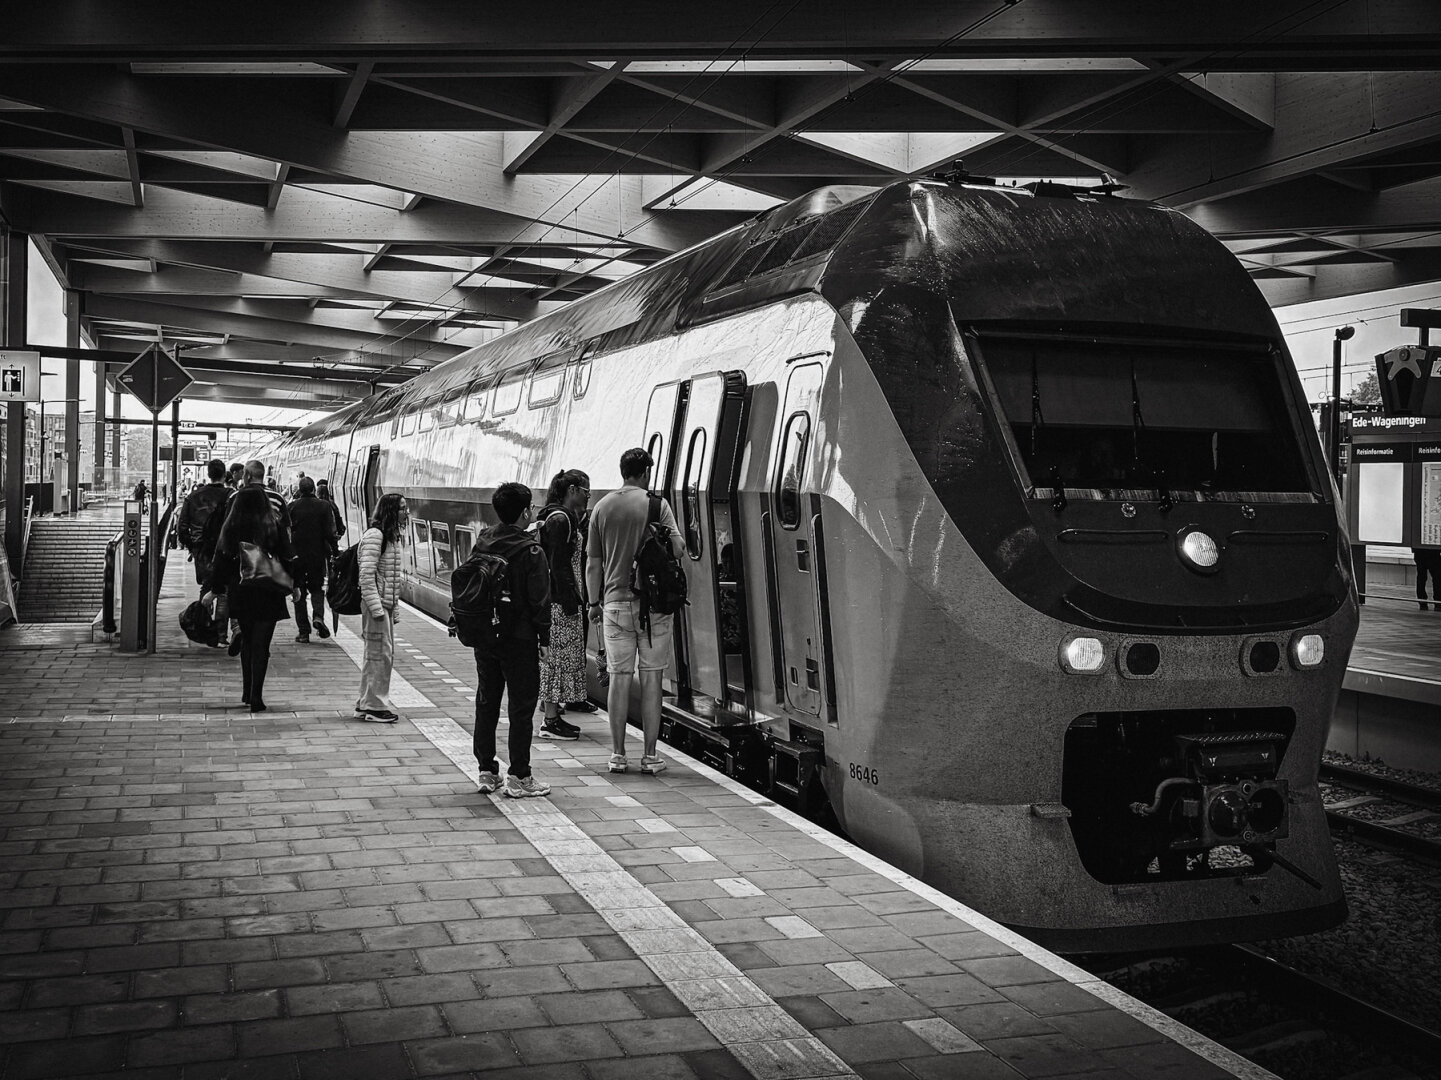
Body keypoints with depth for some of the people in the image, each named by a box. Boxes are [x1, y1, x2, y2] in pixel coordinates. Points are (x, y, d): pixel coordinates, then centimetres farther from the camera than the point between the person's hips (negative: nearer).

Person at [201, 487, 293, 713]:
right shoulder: (275, 526, -9)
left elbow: (222, 559, 2)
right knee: (261, 644, 0)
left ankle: (247, 692, 23)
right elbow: (287, 557, -4)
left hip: (240, 593, 2)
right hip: (268, 593, -2)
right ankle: (256, 696, -4)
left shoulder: (231, 528, -4)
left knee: (247, 642, 18)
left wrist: (214, 589, 11)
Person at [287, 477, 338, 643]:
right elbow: (330, 533, -5)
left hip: (296, 556, 0)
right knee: (317, 588, 17)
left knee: (299, 592, 7)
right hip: (317, 555, 0)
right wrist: (334, 552, 2)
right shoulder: (323, 507, -3)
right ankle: (318, 616, -10)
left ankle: (303, 631, 4)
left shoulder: (291, 507, -2)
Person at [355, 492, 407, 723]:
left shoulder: (392, 536, 16)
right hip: (376, 604, -10)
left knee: (385, 654, 13)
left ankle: (366, 704, 22)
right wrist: (376, 608, -22)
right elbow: (366, 575, -19)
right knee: (379, 654, -5)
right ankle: (373, 706, 2)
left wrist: (395, 609, 17)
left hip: (387, 604, 10)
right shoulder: (374, 535, -14)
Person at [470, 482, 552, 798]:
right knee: (521, 707, 1)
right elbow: (539, 600, -13)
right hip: (519, 640, -6)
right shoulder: (531, 552, -13)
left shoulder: (481, 544, 4)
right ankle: (518, 778, 2)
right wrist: (544, 640, -5)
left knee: (486, 704, 13)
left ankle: (487, 772, 18)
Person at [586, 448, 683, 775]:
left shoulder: (602, 508, 5)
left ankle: (618, 755, 8)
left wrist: (594, 603, 16)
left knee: (619, 676, 6)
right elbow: (677, 548, -10)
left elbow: (593, 563, 7)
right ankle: (650, 756, 6)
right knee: (651, 677, 3)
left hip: (616, 602, 2)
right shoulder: (656, 504, -4)